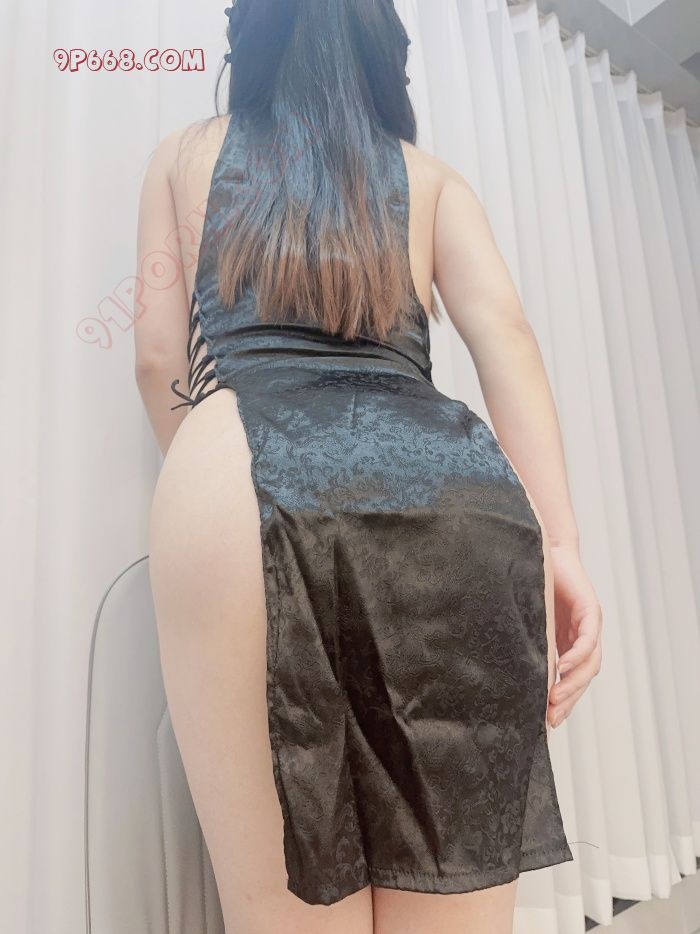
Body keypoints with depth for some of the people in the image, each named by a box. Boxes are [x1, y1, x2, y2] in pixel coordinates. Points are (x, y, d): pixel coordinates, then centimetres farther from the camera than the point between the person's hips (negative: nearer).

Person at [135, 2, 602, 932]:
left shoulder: (184, 155, 29)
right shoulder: (435, 179, 28)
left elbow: (159, 357, 19)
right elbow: (504, 332, 10)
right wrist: (559, 545, 1)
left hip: (251, 478, -1)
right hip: (462, 493, 2)